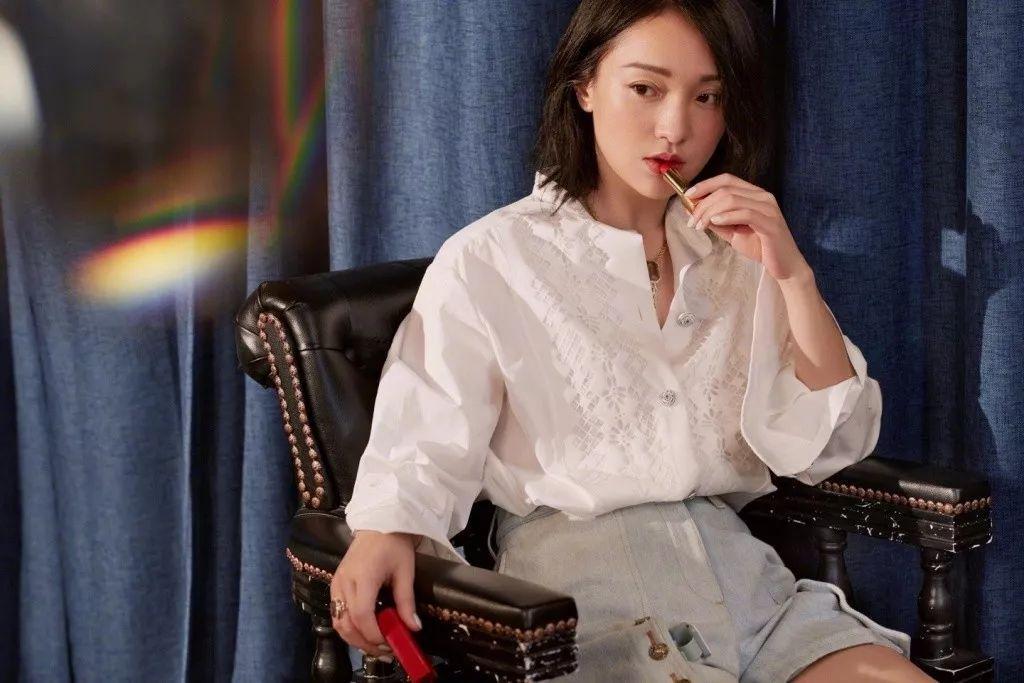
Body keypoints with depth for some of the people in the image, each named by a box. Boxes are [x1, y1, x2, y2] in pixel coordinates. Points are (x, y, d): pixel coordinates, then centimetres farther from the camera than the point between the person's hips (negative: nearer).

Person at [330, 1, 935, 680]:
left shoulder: (740, 255, 15)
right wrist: (383, 535, -27)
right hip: (578, 567, -5)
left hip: (736, 564, 5)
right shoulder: (487, 261, 1)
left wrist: (793, 274, -3)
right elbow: (425, 449, -5)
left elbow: (826, 447, 8)